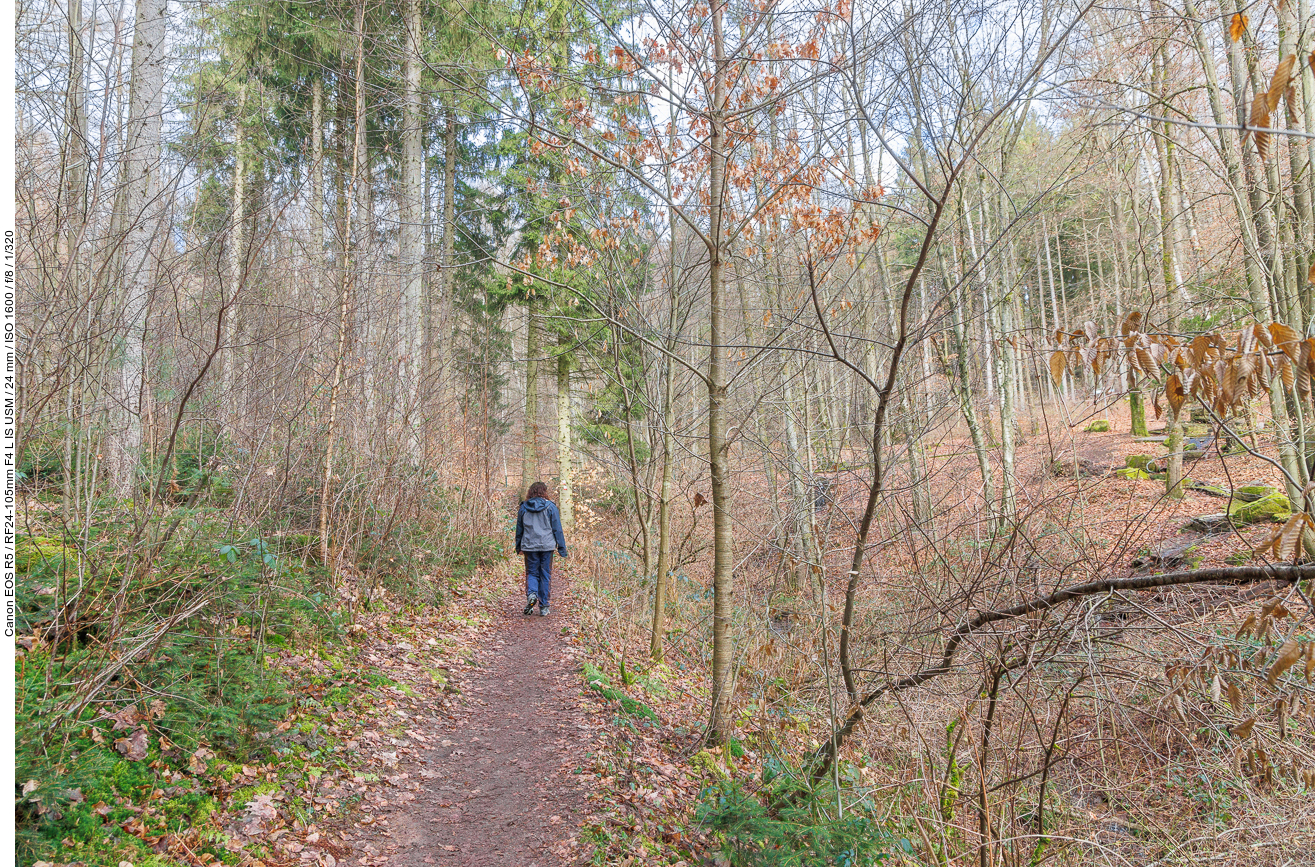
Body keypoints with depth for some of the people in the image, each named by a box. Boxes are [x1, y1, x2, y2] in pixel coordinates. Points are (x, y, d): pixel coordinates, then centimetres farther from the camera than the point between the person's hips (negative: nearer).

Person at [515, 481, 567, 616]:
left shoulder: (524, 507, 6)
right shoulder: (550, 507, -1)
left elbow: (519, 529, 12)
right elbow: (557, 528, -1)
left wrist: (518, 547, 22)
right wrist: (561, 547, 3)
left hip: (529, 546, 1)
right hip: (547, 546, -1)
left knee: (531, 572, 13)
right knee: (545, 575, 6)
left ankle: (531, 594, -15)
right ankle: (543, 607, 7)